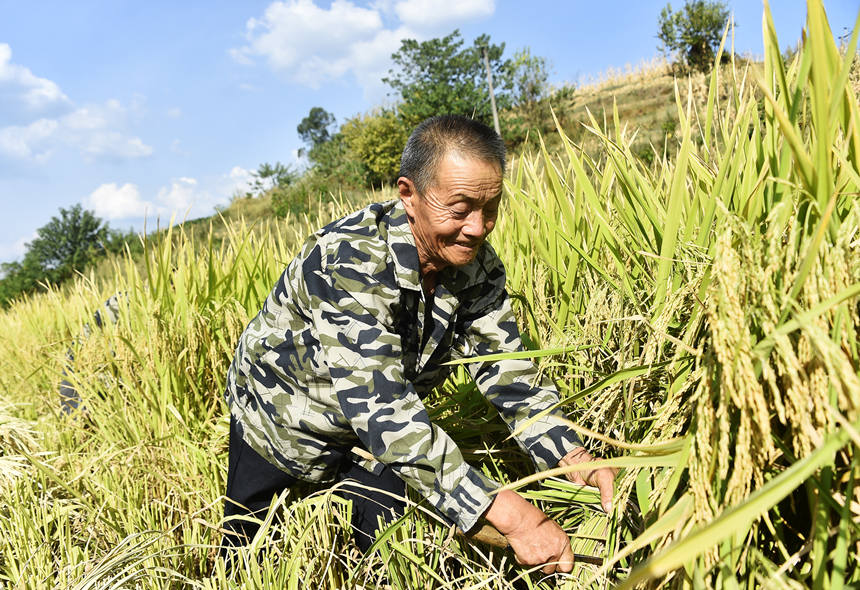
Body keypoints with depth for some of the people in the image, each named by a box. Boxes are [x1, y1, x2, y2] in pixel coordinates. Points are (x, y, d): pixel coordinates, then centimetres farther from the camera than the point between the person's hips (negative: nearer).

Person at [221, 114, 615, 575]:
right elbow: (379, 405, -45)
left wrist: (576, 461, -33)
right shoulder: (350, 261, -39)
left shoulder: (478, 265, -18)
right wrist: (507, 514, -49)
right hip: (280, 421, -4)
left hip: (376, 433, 4)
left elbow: (508, 372, -15)